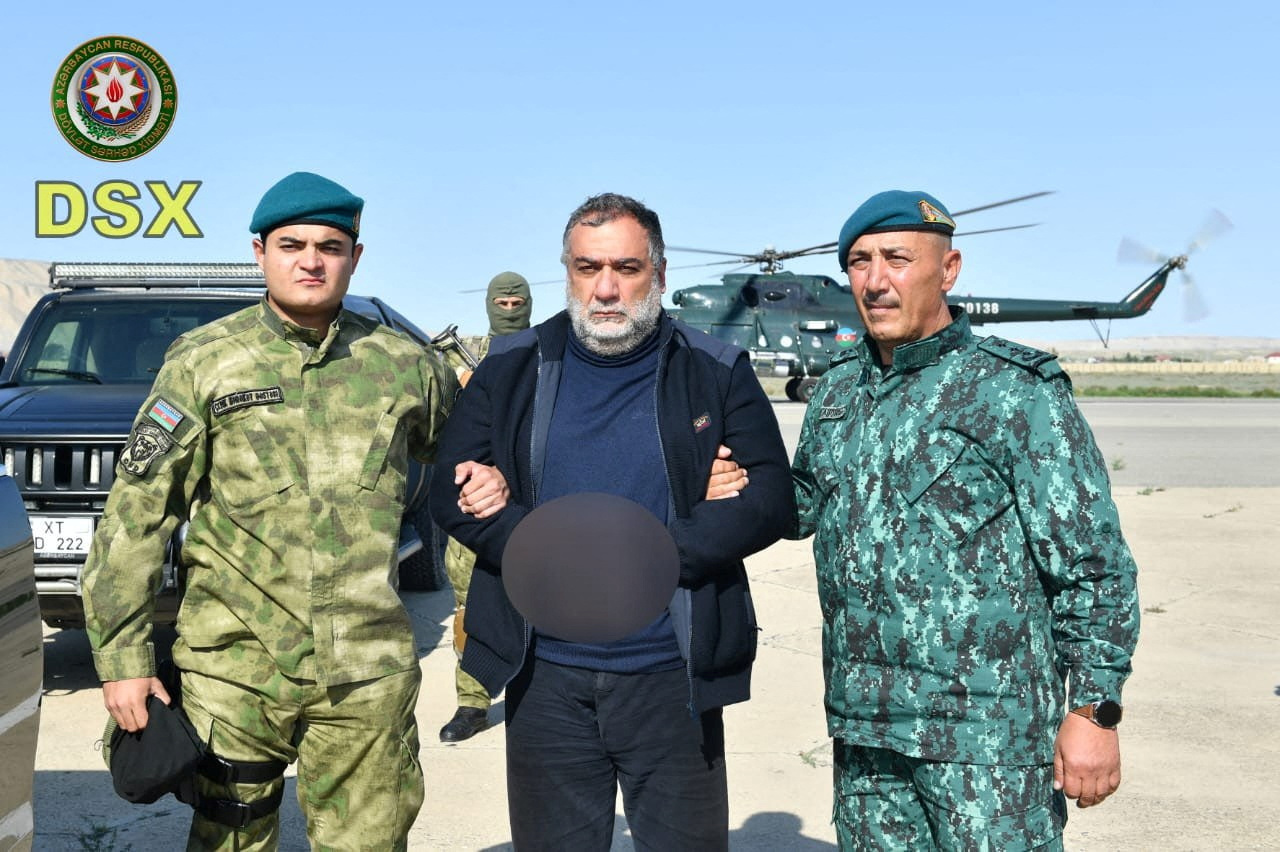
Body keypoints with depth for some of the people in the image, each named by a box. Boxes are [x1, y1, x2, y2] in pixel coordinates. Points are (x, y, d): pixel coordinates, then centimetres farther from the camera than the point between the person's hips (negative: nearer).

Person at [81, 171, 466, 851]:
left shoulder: (404, 366, 5)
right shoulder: (202, 362, 0)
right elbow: (138, 513, -1)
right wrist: (122, 655, -5)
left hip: (368, 674, 1)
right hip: (233, 670, -1)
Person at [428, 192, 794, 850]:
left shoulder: (716, 373, 1)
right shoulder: (512, 369, 5)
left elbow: (771, 500, -5)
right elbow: (452, 494, 1)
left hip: (672, 678, -1)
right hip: (544, 677, 2)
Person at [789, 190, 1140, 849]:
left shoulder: (1015, 391, -9)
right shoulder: (838, 389, 10)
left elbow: (1092, 561, -9)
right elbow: (801, 505, 22)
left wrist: (1094, 711, -11)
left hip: (986, 729, -6)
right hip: (862, 722, 6)